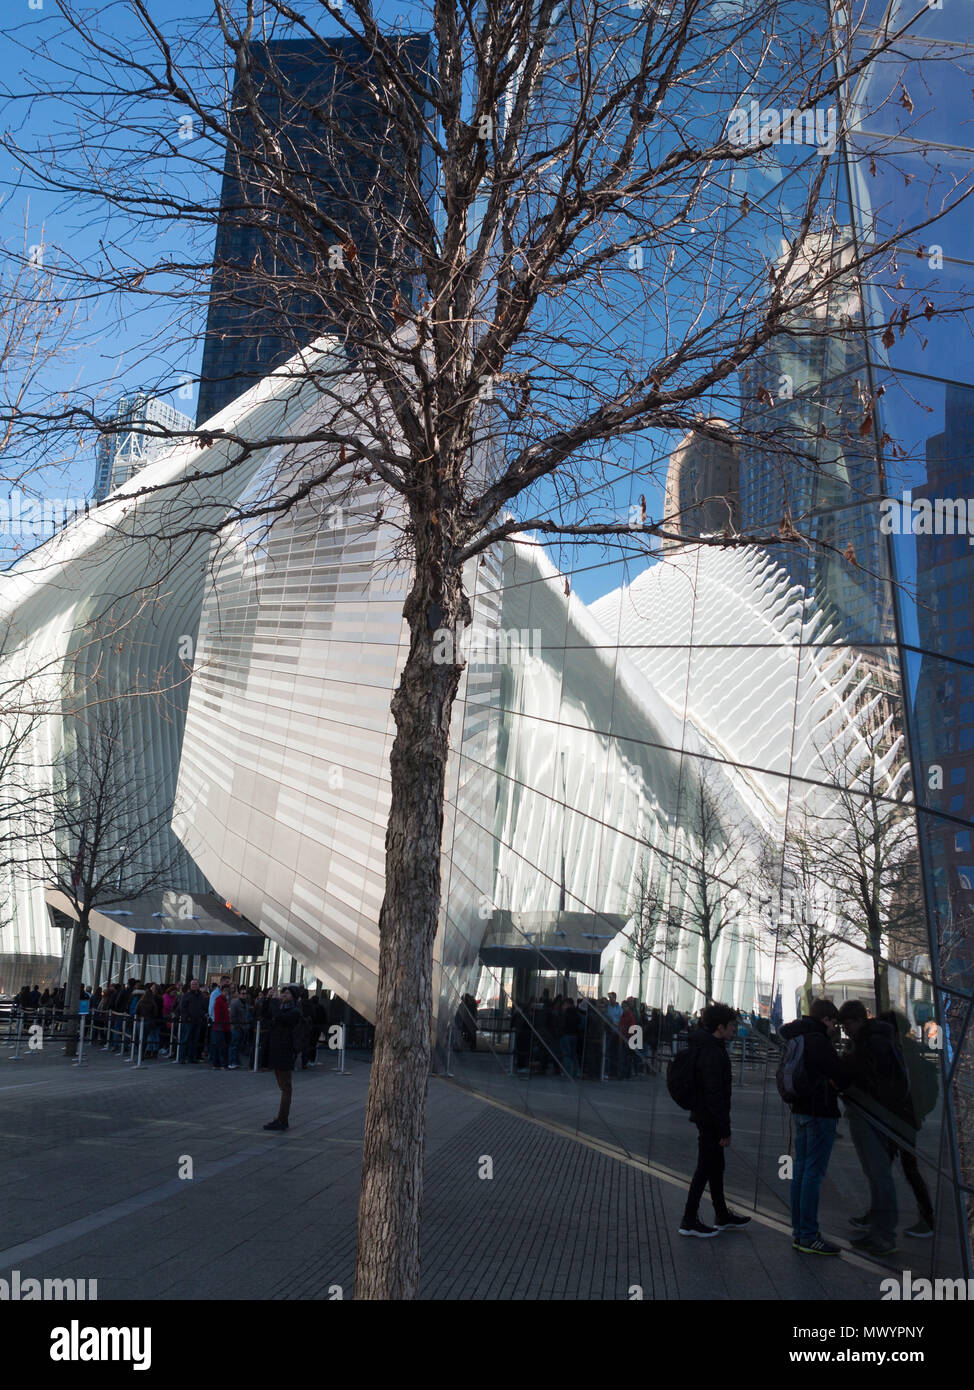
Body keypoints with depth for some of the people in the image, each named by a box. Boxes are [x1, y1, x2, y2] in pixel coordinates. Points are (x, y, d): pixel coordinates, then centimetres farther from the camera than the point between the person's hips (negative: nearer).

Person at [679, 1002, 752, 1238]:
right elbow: (714, 1094, -24)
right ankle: (689, 1221, 8)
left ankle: (722, 1216, 32)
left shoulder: (704, 1046, 9)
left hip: (703, 1115, 10)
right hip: (710, 1118, -10)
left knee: (716, 1166, 19)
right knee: (705, 1168, -1)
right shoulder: (712, 1053, -23)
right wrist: (724, 1130, -20)